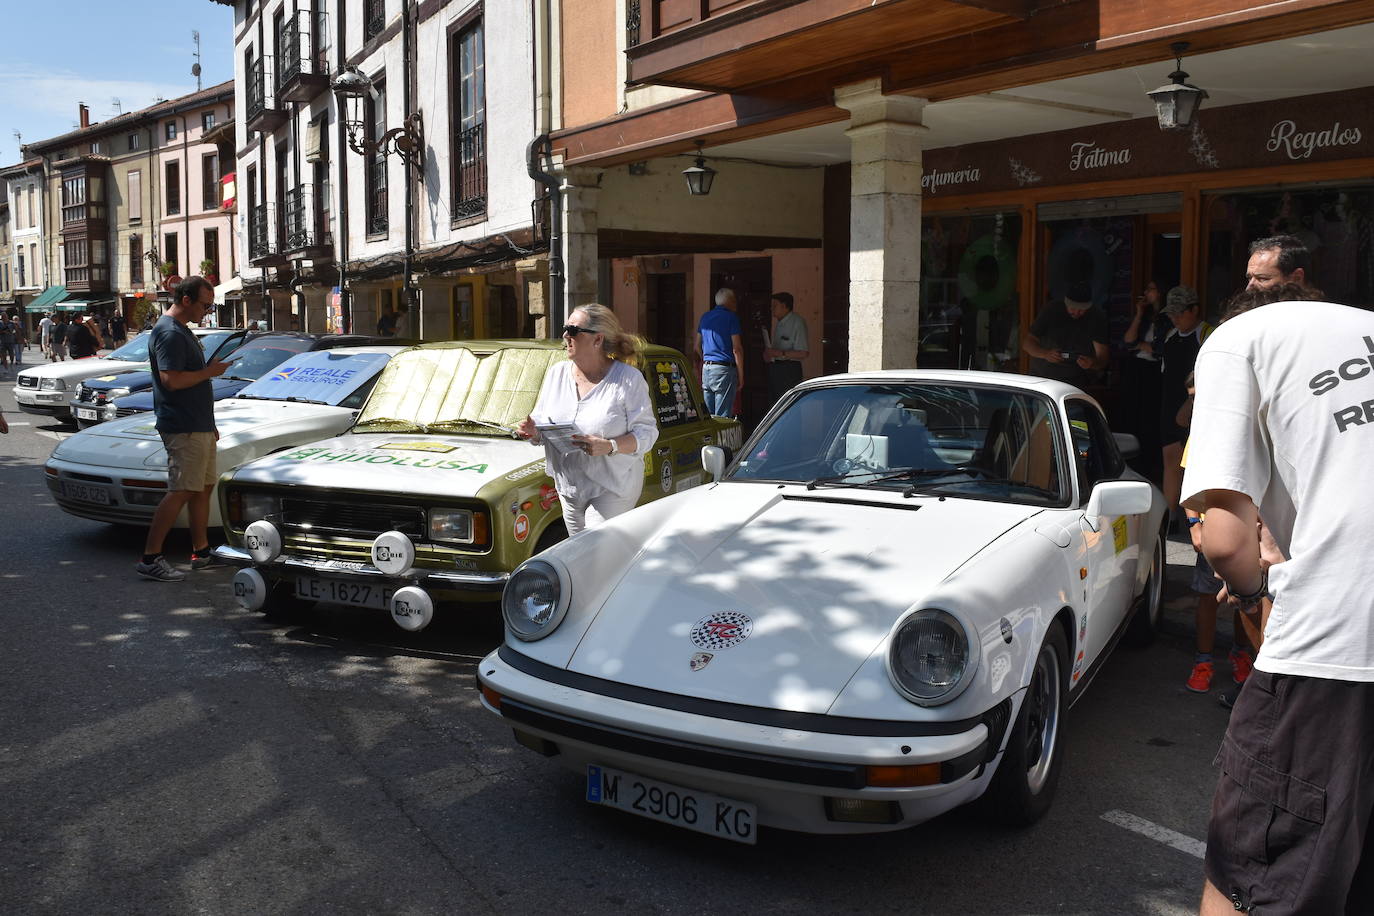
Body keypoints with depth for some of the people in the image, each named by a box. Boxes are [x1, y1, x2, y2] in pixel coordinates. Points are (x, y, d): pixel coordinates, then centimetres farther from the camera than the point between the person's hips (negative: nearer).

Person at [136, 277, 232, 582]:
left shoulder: (182, 331, 19)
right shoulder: (169, 333, -15)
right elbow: (171, 380, -26)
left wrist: (209, 424, 24)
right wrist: (209, 372, -14)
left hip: (199, 427, 11)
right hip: (183, 430, -11)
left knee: (204, 487, 13)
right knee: (181, 492, -11)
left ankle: (201, 551, 20)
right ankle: (150, 558, -8)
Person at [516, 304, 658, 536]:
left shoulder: (628, 379, -9)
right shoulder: (557, 373, 8)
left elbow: (647, 433, -13)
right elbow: (540, 422, 13)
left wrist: (609, 447, -28)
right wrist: (533, 431, -11)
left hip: (613, 489, -5)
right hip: (568, 488, 6)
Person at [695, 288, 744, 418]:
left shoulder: (705, 317, 14)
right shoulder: (731, 317, -6)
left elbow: (698, 347, 19)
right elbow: (736, 349, -10)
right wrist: (741, 375, -7)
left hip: (706, 368, 7)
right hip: (724, 369, -7)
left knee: (708, 415, 11)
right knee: (722, 416, -6)